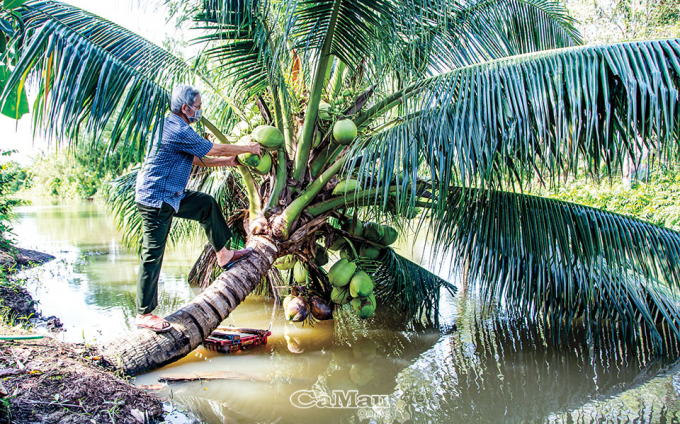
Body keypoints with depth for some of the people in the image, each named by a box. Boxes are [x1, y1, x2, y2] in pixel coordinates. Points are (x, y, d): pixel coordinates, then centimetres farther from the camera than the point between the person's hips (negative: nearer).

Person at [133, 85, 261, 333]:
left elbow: (198, 159, 20)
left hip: (169, 196, 11)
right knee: (153, 255, -5)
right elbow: (216, 149, -13)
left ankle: (224, 256, 29)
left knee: (207, 204, 19)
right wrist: (248, 148, 1)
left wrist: (228, 161, 18)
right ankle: (143, 314, 5)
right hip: (155, 200, -11)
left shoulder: (176, 128, 12)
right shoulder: (179, 131, -21)